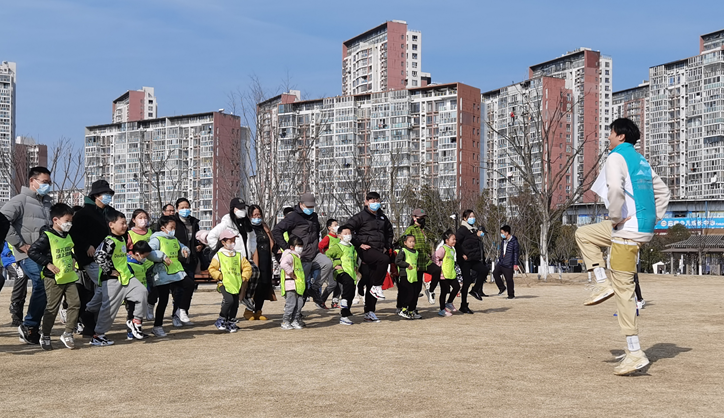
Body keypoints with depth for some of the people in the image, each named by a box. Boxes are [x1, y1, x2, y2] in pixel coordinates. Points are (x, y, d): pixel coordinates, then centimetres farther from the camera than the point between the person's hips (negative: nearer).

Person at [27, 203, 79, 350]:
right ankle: (45, 336, 17)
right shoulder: (47, 236, -13)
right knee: (52, 308, 1)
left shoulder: (67, 236, 10)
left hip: (69, 277, 7)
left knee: (75, 303, 0)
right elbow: (32, 251, -17)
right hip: (54, 278, -7)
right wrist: (47, 263, -18)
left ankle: (68, 334, 9)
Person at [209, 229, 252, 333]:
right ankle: (221, 320, -4)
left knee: (235, 303, 2)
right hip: (224, 283, -4)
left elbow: (247, 267, 16)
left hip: (236, 284, 4)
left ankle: (231, 322, 18)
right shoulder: (218, 255, 3)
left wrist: (244, 277, 4)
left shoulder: (239, 255, 14)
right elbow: (212, 269, 2)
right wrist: (219, 276, -10)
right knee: (229, 300, -21)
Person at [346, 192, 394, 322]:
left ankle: (369, 312, 12)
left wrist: (387, 246, 18)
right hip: (366, 250, -6)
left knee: (371, 285, 7)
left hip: (379, 251, 6)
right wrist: (359, 244, -13)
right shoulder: (361, 217, -3)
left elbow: (389, 232, 32)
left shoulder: (382, 217, 17)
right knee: (384, 259, -34)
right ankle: (377, 287, -18)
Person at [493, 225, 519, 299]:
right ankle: (502, 287, 5)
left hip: (509, 264, -7)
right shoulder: (503, 241, 14)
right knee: (495, 273, -11)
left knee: (509, 279, -3)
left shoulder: (514, 241, -9)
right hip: (501, 263, 7)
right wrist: (499, 259, 24)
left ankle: (511, 295, 9)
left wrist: (515, 264, -11)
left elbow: (516, 253, -9)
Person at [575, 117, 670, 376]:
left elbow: (615, 189, -28)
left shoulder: (616, 157, -9)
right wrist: (653, 219, 18)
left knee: (623, 290, -5)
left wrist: (615, 217, -14)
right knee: (583, 234, 24)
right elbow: (663, 192, 24)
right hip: (642, 227, 9)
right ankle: (603, 283, 13)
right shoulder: (641, 161, 18)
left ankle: (635, 354, -5)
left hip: (627, 229, -9)